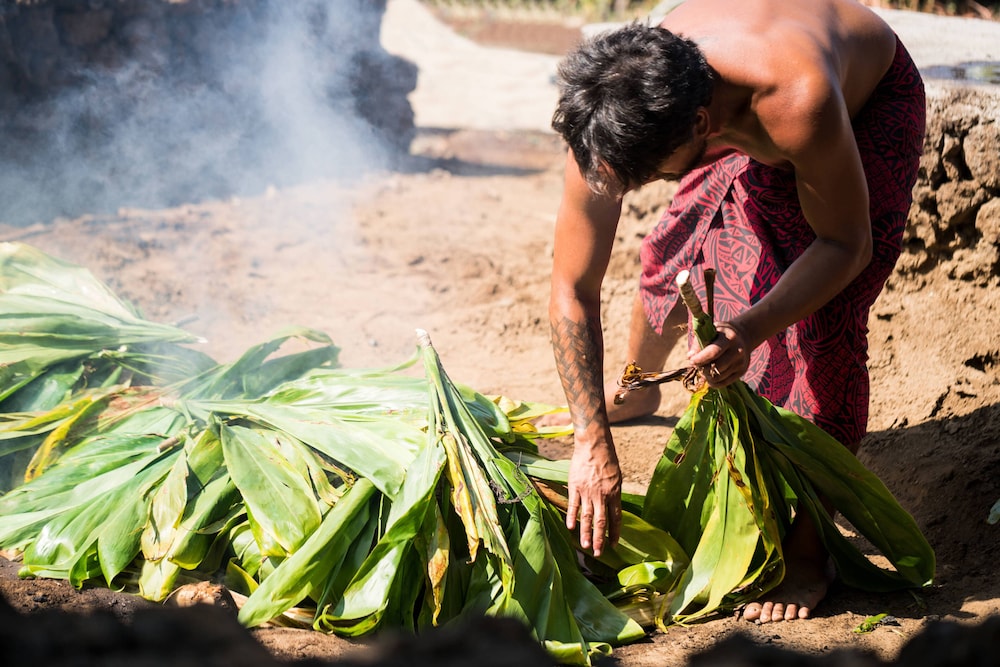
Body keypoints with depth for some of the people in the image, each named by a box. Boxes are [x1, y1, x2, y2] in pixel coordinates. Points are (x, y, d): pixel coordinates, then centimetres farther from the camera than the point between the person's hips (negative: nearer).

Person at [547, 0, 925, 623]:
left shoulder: (799, 101, -49)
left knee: (827, 322, -18)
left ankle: (807, 548, -8)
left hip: (871, 99, -4)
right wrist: (593, 442, -28)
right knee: (675, 256, 11)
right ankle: (637, 391, 47)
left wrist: (751, 330, -47)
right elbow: (572, 293, -25)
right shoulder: (610, 122, -34)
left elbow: (844, 244, -31)